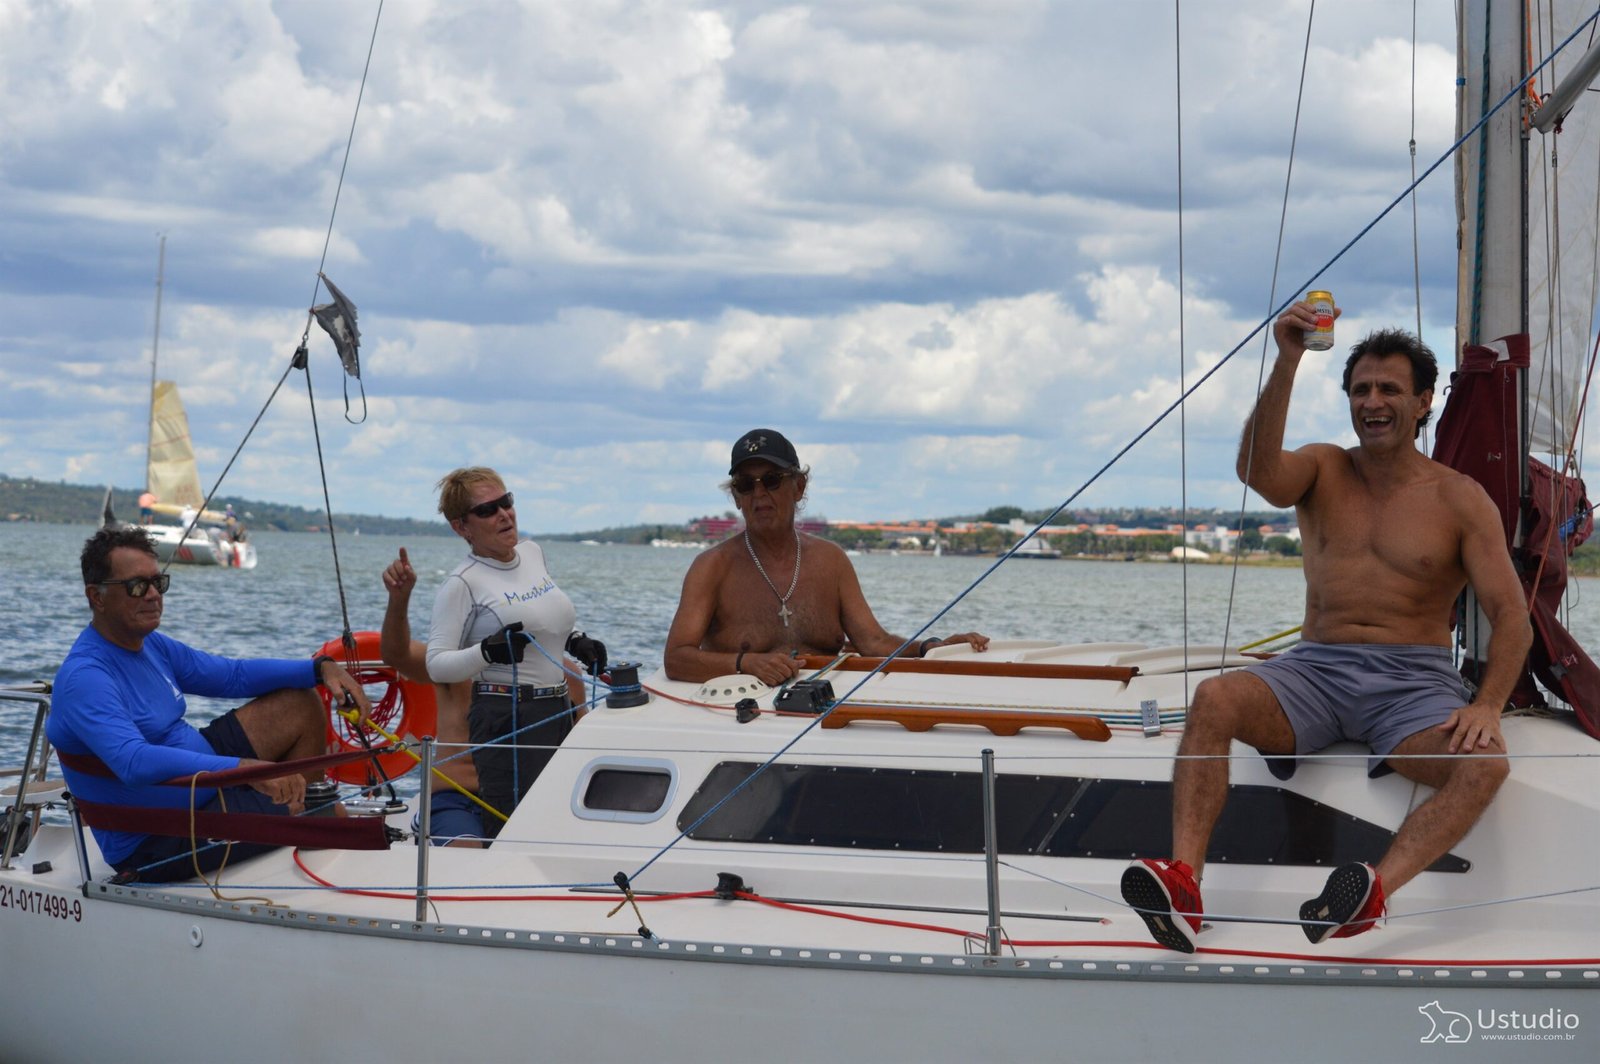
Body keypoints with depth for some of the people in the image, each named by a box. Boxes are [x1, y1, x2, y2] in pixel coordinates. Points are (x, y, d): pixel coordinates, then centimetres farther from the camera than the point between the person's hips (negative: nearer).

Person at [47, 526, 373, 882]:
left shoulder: (150, 645, 4)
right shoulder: (85, 678, -26)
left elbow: (232, 674, 15)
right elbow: (134, 762, -41)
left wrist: (320, 668, 1)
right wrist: (245, 768, -48)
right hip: (155, 843, -10)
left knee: (301, 706, 10)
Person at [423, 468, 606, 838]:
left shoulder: (532, 552, 12)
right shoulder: (462, 583, -9)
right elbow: (436, 665, -14)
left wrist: (576, 642, 13)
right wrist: (489, 652, -28)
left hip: (558, 710, 7)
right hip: (507, 721, -7)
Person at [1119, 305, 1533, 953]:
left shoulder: (1460, 500, 6)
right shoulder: (1323, 471, 11)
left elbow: (1511, 617, -1)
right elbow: (1258, 471, -13)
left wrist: (1488, 706, -19)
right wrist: (1286, 364, -23)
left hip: (1413, 680, -1)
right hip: (1317, 667, 2)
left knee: (1485, 764, -33)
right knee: (1214, 699, -27)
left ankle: (1372, 895, -53)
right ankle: (1183, 882, -42)